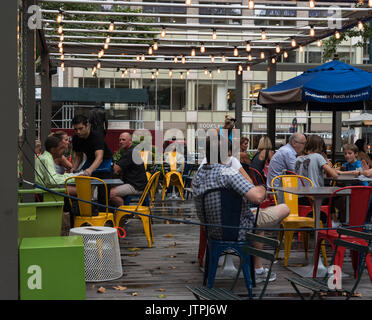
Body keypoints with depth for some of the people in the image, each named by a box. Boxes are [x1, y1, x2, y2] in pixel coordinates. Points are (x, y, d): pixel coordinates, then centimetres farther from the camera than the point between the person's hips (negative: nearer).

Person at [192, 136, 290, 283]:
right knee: (285, 209, 7)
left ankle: (258, 270, 42)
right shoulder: (227, 172, -27)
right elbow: (257, 197, -36)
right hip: (238, 232, -8)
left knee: (256, 225, 36)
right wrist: (262, 188, -11)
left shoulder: (198, 176, -1)